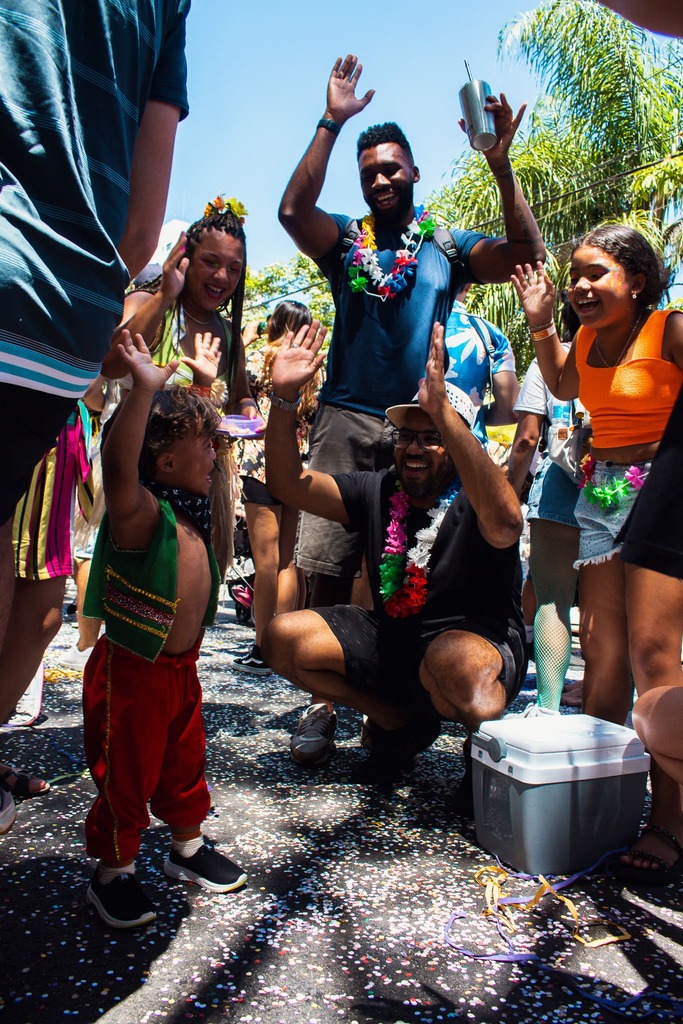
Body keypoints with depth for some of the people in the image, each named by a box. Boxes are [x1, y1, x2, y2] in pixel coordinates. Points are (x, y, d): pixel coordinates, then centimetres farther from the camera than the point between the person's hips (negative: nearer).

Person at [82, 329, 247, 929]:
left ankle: (188, 846, 43)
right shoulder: (140, 513, -23)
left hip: (180, 667, 8)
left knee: (184, 762, 23)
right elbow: (119, 466, -46)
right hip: (132, 673, -8)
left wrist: (202, 382, 21)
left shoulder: (187, 505, 1)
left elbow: (184, 431, 18)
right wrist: (145, 388, -52)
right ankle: (114, 873, 30)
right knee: (127, 777, 10)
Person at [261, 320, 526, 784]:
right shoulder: (378, 491, 3)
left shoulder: (473, 501, -14)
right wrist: (284, 397, -15)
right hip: (391, 639, 6)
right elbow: (289, 483, 0)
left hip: (478, 640, -6)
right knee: (284, 638, -8)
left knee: (454, 659, -41)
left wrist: (442, 410, -48)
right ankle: (399, 721, 7)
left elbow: (505, 524, -41)